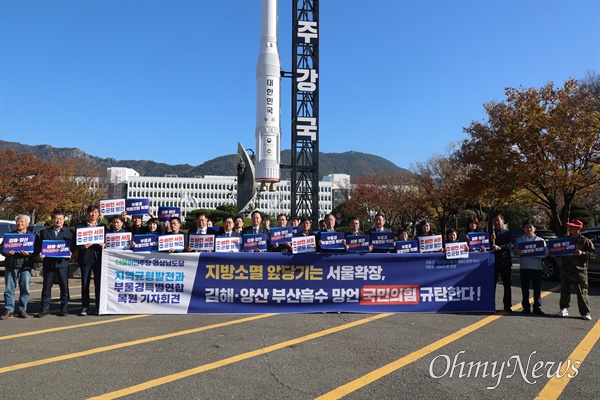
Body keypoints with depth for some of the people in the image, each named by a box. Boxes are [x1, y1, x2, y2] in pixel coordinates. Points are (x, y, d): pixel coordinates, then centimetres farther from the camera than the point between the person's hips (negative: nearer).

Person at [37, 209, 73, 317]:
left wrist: (70, 253, -12)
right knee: (46, 287, 5)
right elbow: (39, 246, 10)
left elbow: (72, 246, 7)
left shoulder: (69, 232, 9)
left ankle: (64, 309, 10)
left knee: (64, 287, 2)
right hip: (48, 263, 1)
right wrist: (40, 254, -9)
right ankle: (44, 309, 13)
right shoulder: (44, 232, 12)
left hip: (63, 263, -1)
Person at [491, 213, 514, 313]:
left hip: (505, 261, -2)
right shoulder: (491, 233, 11)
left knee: (507, 284, 5)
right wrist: (491, 240, -10)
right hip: (493, 261, 2)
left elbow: (510, 245, -10)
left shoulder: (507, 233, 4)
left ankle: (507, 305, 13)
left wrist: (499, 247, -23)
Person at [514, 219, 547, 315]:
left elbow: (546, 252, 1)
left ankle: (537, 307, 10)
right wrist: (518, 253, -21)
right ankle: (526, 307, 13)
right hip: (524, 267, 0)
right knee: (525, 288, 4)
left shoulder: (540, 240, 9)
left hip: (537, 267, 0)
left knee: (537, 288, 1)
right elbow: (515, 252, 3)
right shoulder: (519, 240, 10)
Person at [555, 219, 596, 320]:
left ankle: (585, 312, 8)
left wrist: (582, 253, -19)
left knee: (582, 292, -1)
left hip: (580, 271, -4)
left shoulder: (585, 241, 0)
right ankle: (564, 309, 19)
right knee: (565, 291, 8)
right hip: (565, 270, 4)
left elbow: (593, 254, -4)